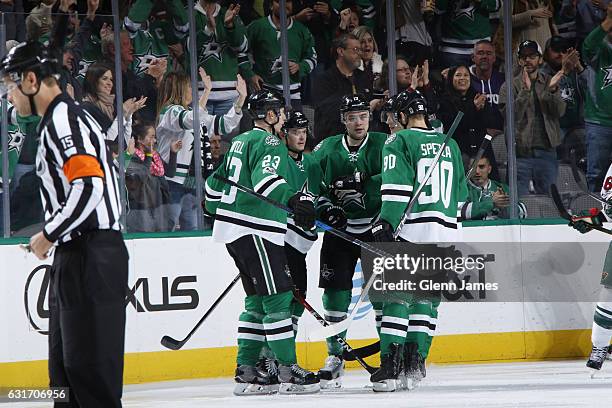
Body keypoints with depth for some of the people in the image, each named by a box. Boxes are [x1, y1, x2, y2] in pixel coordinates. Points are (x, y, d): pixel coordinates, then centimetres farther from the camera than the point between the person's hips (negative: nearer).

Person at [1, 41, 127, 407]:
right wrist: (52, 235, 19)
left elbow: (89, 185, -24)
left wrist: (49, 234, -15)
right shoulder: (60, 118, 19)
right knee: (66, 360, 13)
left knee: (88, 362, -12)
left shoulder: (63, 119, -13)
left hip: (90, 257, -11)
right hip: (76, 254, 11)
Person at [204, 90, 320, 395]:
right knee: (278, 298, -8)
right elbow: (265, 178, -29)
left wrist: (217, 211, 41)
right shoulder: (269, 143, -10)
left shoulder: (239, 142, 19)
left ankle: (246, 371, 14)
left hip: (232, 229, 10)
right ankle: (288, 372, -10)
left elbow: (215, 182, 27)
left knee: (258, 300, 15)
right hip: (255, 231, -10)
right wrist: (293, 199, -42)